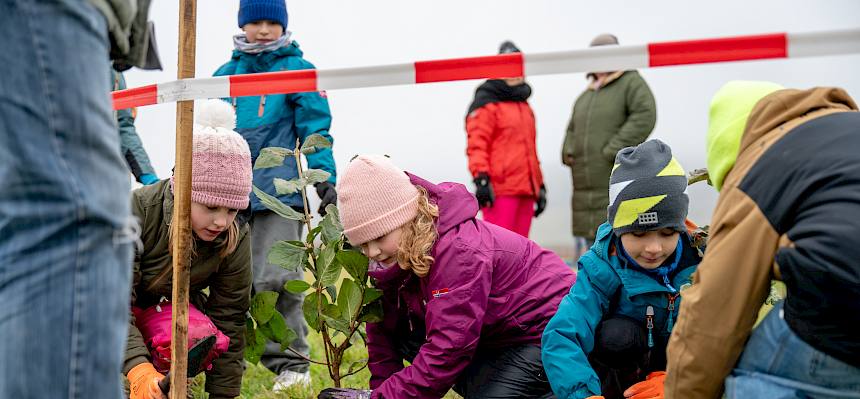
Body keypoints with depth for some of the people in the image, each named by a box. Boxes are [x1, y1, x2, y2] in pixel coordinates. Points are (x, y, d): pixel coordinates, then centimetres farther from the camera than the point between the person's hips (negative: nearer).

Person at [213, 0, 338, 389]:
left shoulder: (299, 70, 2)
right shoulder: (225, 73, 14)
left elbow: (315, 131, -1)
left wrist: (324, 178, -12)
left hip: (279, 189, -4)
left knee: (275, 278, -10)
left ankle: (290, 363, 2)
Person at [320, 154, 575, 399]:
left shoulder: (459, 251, -32)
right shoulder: (396, 255, -7)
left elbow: (447, 351, -35)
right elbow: (383, 332, 1)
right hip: (494, 335, 8)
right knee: (403, 335, -8)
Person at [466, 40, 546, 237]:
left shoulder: (524, 106, 26)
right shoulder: (486, 103, 0)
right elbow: (477, 145, -11)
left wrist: (539, 184, 26)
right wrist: (481, 178, -21)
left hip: (525, 190, 8)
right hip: (499, 190, -8)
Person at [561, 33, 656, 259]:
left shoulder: (631, 83, 0)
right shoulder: (585, 96, 22)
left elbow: (645, 117, -15)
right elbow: (572, 130, 31)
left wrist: (613, 150, -18)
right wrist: (569, 152, 9)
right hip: (585, 188, 7)